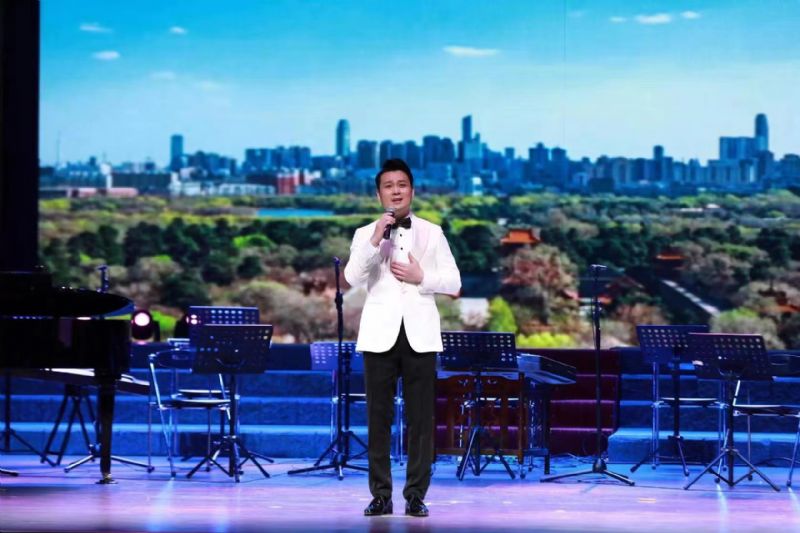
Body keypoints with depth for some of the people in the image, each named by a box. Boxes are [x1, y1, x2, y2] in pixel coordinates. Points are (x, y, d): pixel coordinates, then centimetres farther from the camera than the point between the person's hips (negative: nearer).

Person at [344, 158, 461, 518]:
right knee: (378, 416, 0)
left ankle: (416, 494, 4)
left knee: (421, 417, -1)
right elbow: (353, 278, -8)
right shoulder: (365, 234, 7)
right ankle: (380, 494, 5)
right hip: (380, 333, 0)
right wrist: (375, 240, -17)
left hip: (419, 333, 0)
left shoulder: (432, 233, 9)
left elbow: (453, 283, 7)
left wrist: (421, 277, -9)